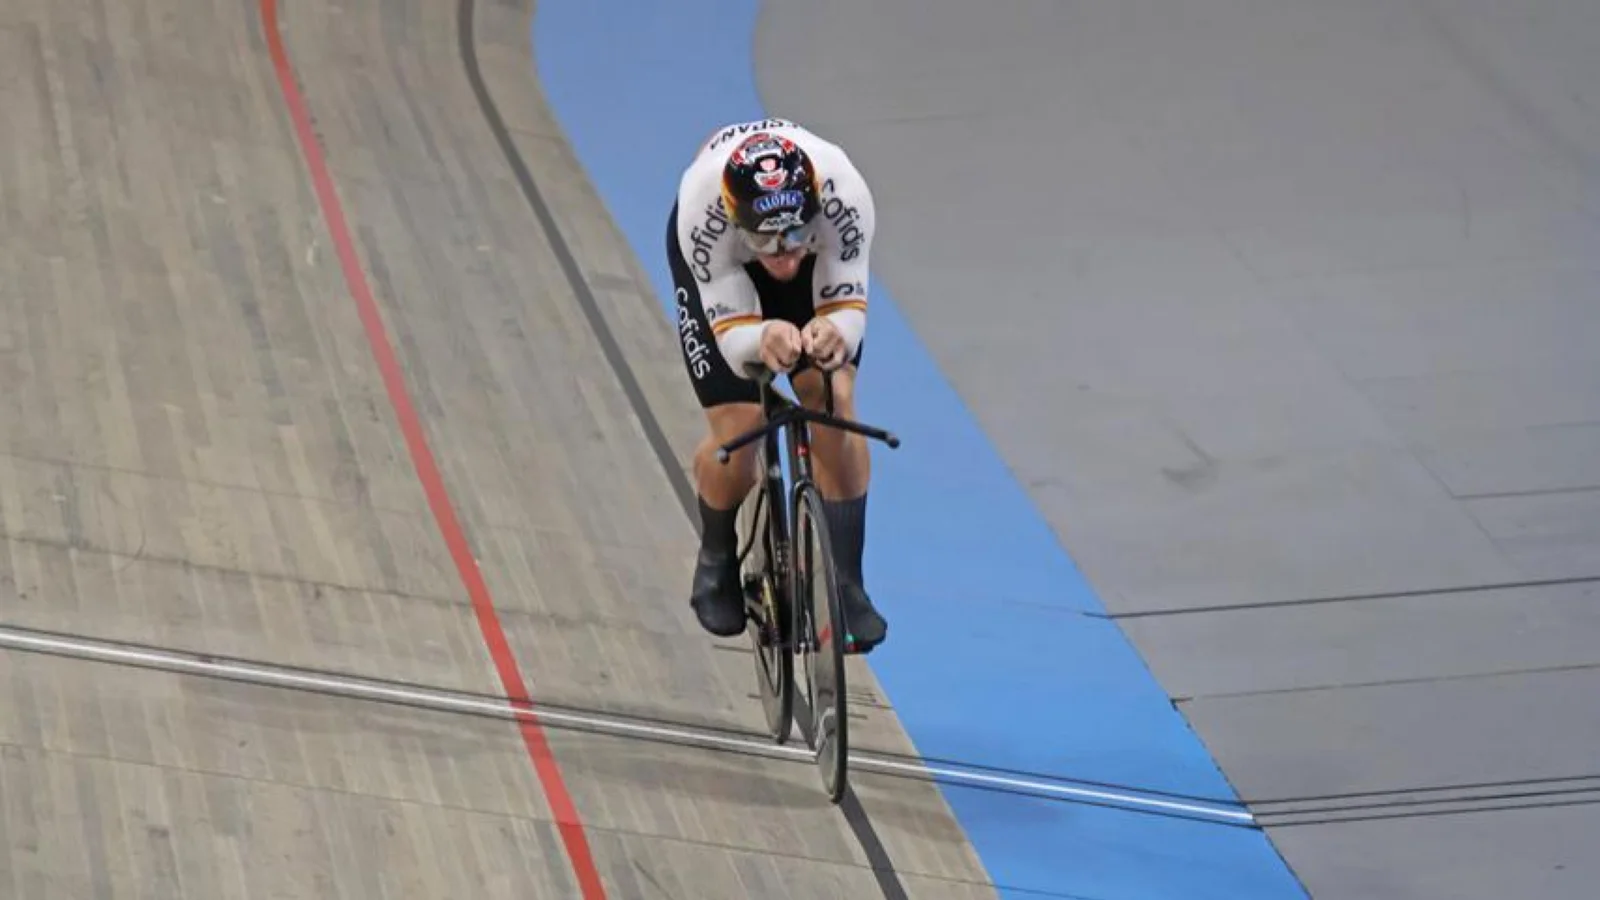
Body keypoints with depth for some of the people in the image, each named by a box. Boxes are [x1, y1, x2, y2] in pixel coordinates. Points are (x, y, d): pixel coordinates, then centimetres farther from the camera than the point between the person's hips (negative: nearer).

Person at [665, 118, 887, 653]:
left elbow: (848, 305, -32)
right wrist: (763, 339, -61)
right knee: (736, 427, -11)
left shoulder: (844, 192, -41)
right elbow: (731, 332, -38)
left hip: (818, 257, 1)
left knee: (834, 402, -17)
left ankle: (846, 584, -4)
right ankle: (717, 564, 20)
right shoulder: (702, 205, -43)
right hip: (720, 258, -1)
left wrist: (833, 332, -57)